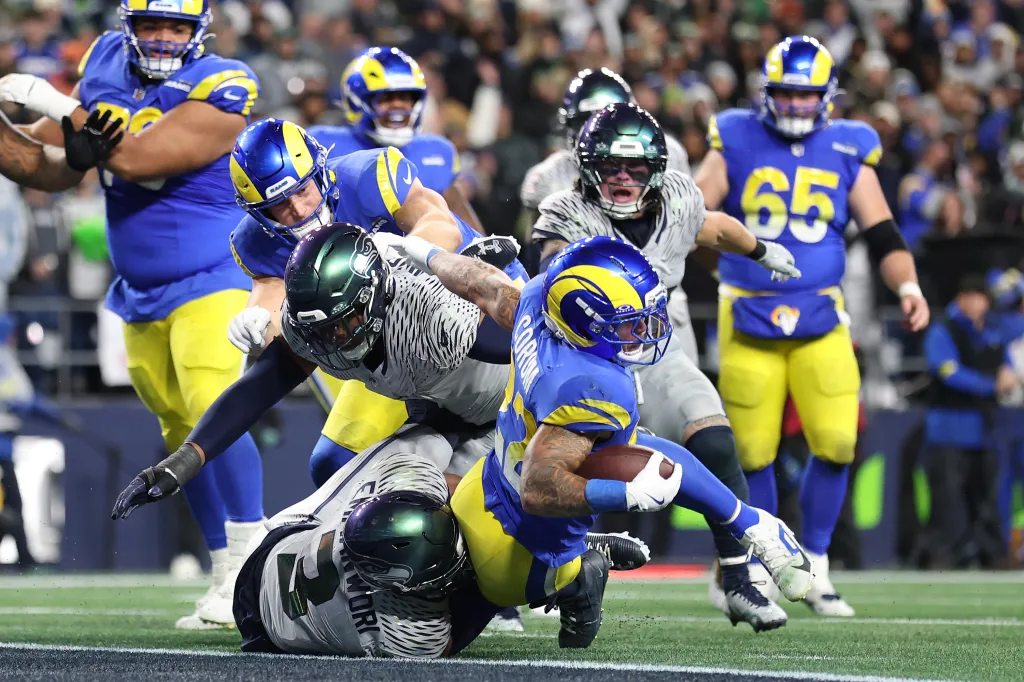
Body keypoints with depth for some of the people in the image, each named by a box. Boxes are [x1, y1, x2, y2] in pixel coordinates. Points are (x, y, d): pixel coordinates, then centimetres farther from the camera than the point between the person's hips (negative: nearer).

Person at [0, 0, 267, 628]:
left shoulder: (219, 89, -18)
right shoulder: (107, 65, 3)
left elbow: (134, 158, -27)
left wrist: (56, 105, -19)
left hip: (209, 281, -7)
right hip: (140, 293, 7)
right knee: (182, 436, 9)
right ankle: (226, 576, 15)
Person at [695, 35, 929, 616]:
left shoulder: (848, 152, 6)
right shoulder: (737, 144, 2)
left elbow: (884, 235, 5)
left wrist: (908, 287, -11)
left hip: (821, 320, 1)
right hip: (748, 320, -1)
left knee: (836, 444, -10)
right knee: (752, 454, 1)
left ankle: (815, 568, 6)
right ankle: (757, 570, 18)